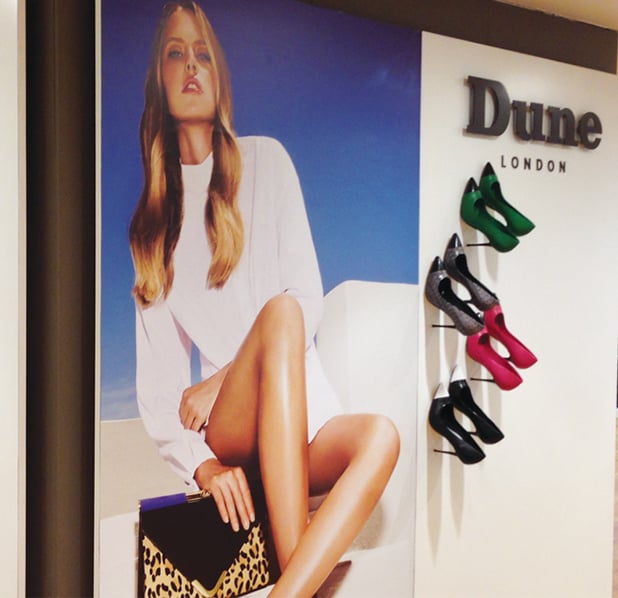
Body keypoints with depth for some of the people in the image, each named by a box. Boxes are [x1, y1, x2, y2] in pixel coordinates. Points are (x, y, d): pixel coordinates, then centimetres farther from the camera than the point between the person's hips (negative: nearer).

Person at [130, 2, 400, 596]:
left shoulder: (264, 159, 11)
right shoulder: (147, 212, 12)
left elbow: (311, 295, 2)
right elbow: (155, 377, 5)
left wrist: (225, 379, -9)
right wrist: (200, 462, -12)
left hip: (304, 424, 1)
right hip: (225, 434, -1)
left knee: (380, 435, -31)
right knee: (280, 313, -32)